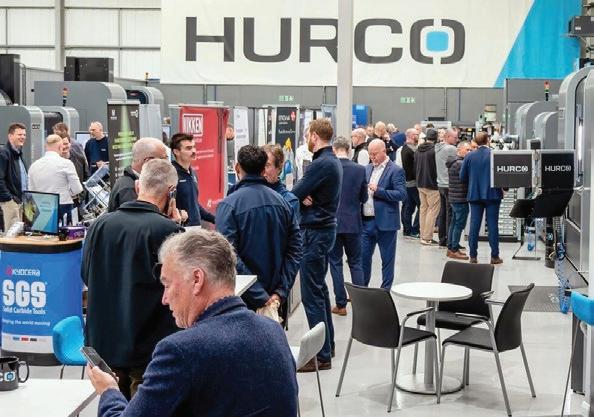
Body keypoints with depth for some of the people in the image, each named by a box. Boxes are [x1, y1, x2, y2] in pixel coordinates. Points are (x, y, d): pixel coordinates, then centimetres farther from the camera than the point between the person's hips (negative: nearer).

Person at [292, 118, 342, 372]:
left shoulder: (321, 164, -20)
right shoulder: (332, 160, 12)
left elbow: (294, 195, -19)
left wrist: (301, 197, 2)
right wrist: (304, 197, -12)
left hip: (315, 232, -10)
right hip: (325, 227, 10)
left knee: (312, 294, -6)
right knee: (320, 289, 19)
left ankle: (322, 356, -2)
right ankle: (326, 345, 29)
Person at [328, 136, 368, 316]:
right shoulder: (360, 169, -7)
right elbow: (364, 198, 1)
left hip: (332, 222, -1)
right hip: (353, 222, 1)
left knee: (335, 262, 7)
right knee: (355, 263, 12)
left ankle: (341, 304, 8)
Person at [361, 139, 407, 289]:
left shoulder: (396, 170, -7)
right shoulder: (367, 169, 14)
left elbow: (402, 194, -15)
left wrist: (378, 190, -19)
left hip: (385, 222, -6)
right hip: (366, 221, 6)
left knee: (387, 259, 4)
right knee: (363, 256, 8)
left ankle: (385, 291, 14)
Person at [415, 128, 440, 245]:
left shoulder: (418, 150, 7)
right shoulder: (434, 150, -17)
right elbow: (438, 167, -15)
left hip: (420, 184, 8)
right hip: (432, 185, -8)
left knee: (423, 209, 15)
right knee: (433, 209, -2)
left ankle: (423, 235, 18)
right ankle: (427, 237, -6)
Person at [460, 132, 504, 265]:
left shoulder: (469, 156, -1)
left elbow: (462, 177, 0)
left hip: (474, 195, 2)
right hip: (492, 194, -2)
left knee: (474, 225, 6)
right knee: (492, 224, 4)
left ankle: (473, 256, 6)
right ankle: (494, 256, 7)